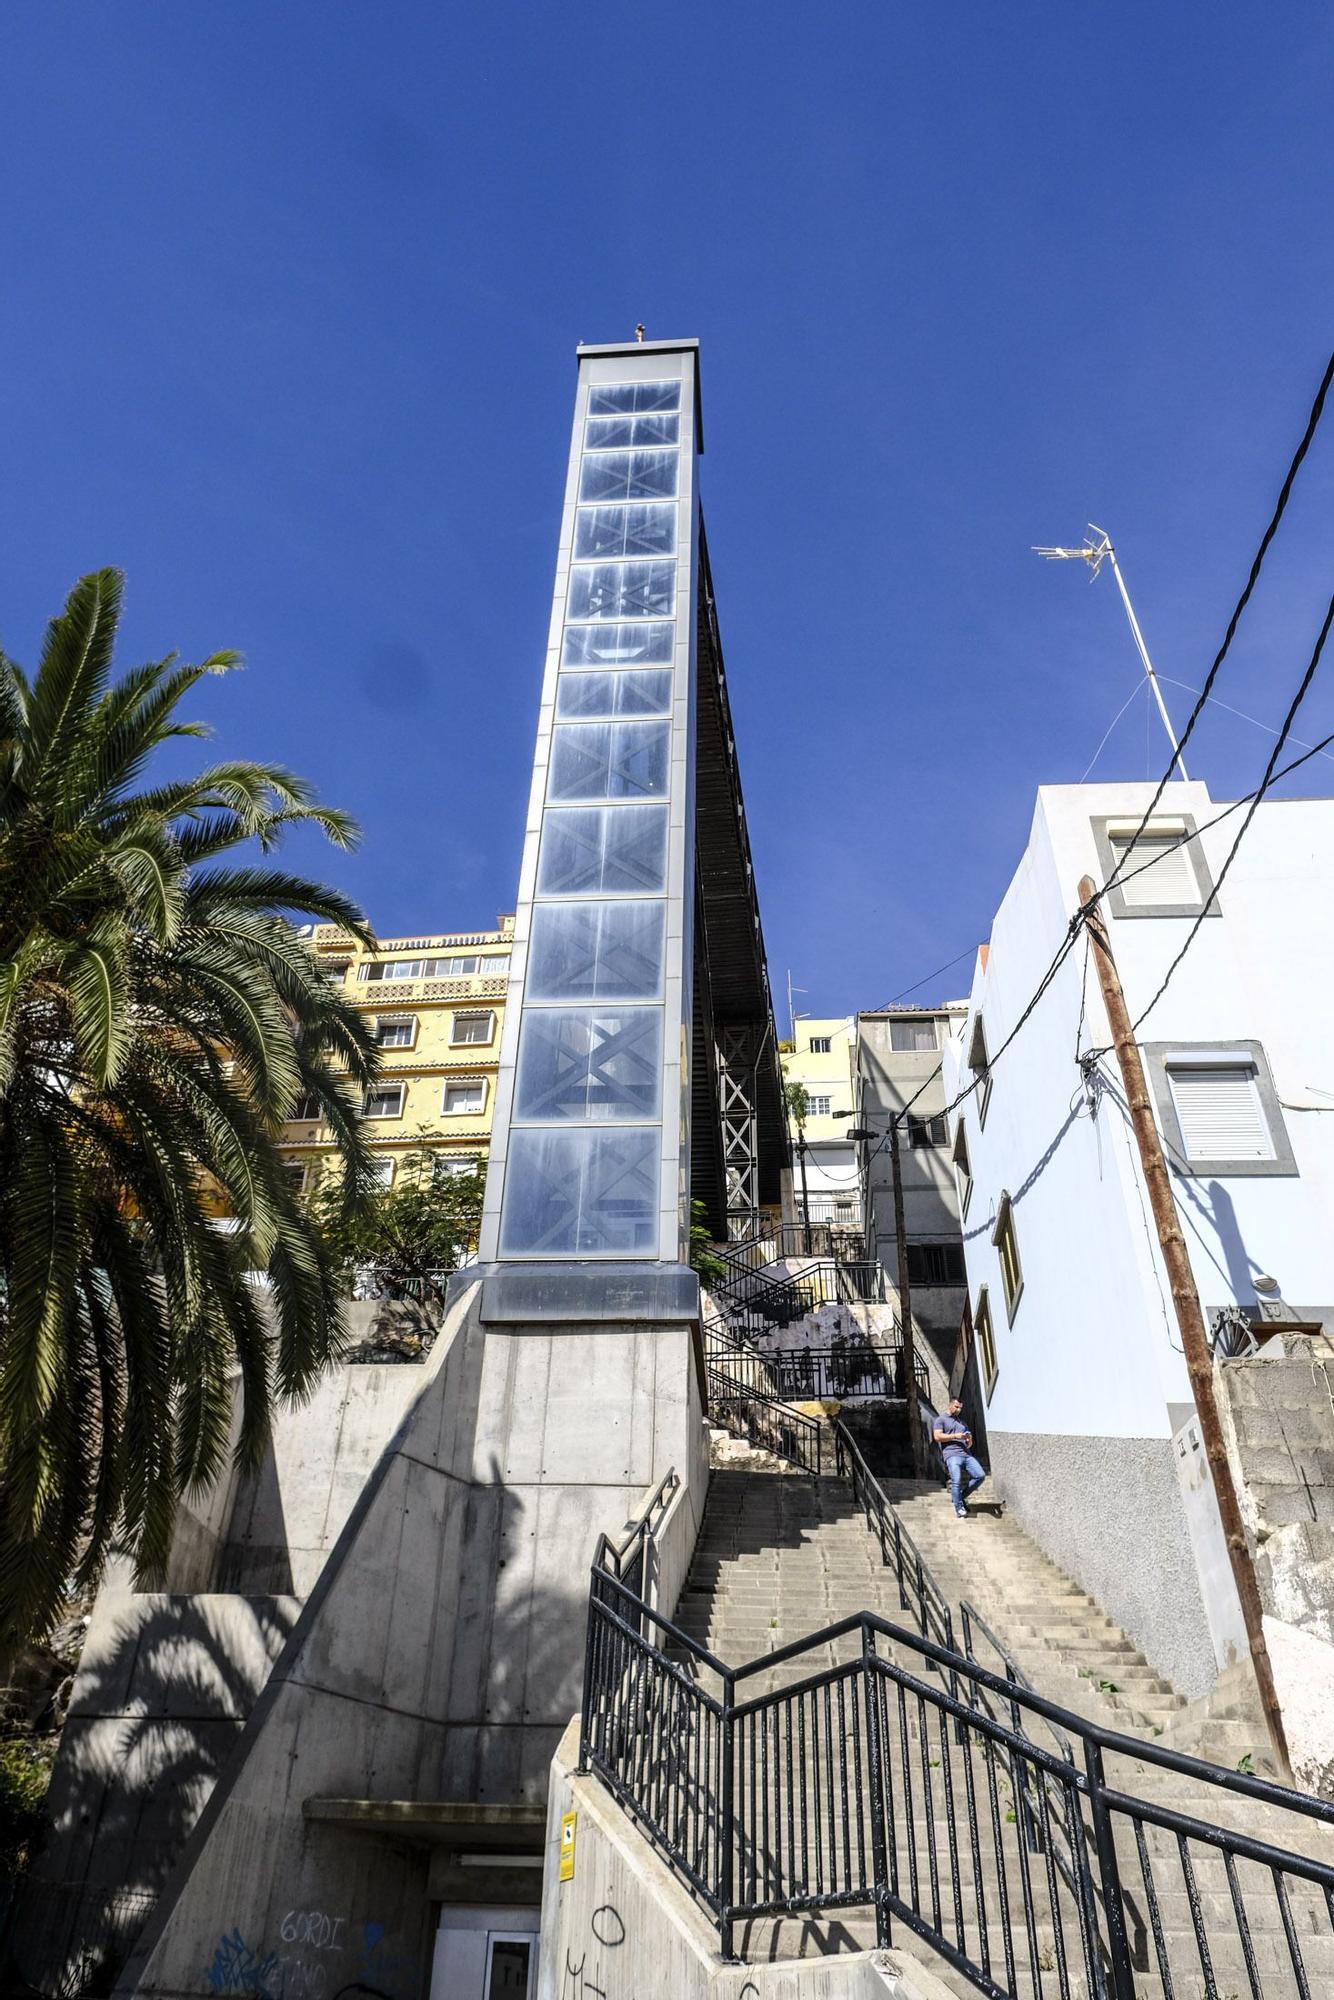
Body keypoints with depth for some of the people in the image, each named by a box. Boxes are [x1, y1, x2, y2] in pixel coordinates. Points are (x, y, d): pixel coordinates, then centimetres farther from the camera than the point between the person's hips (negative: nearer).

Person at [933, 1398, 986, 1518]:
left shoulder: (963, 1423, 30)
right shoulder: (940, 1420, 12)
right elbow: (937, 1436, -4)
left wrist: (969, 1440, 4)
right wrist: (955, 1436, -9)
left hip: (966, 1454, 6)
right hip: (952, 1454, -6)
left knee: (981, 1475, -11)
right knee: (956, 1481, -22)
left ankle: (961, 1496, 4)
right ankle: (959, 1509, -11)